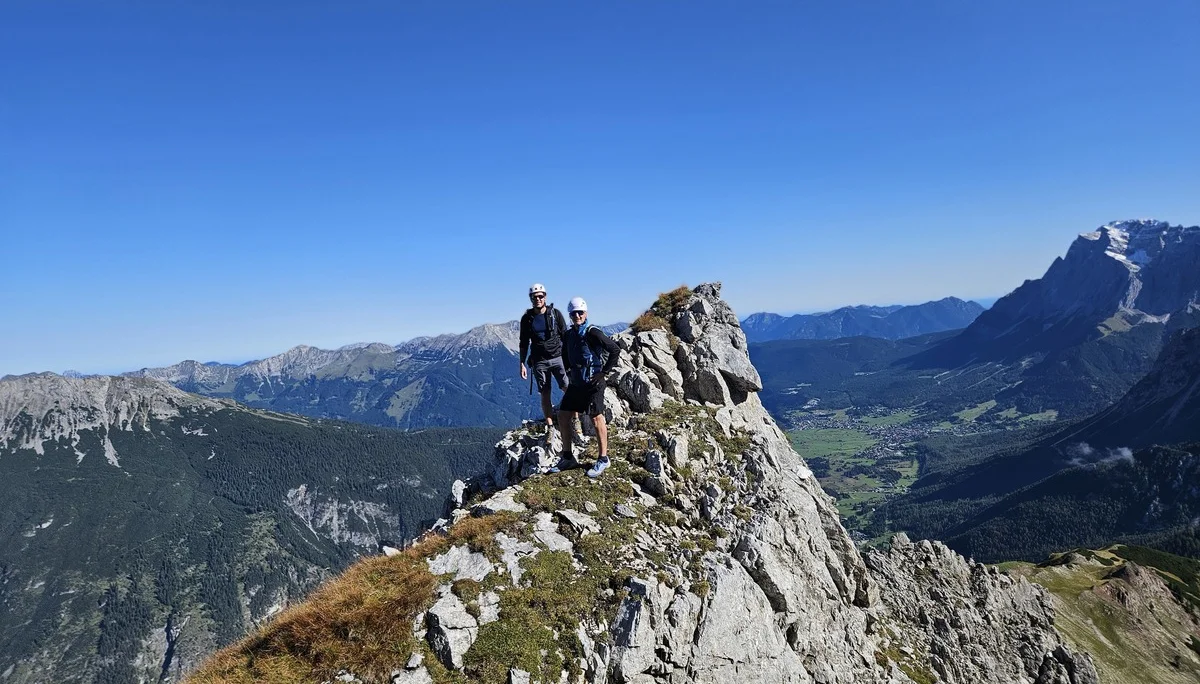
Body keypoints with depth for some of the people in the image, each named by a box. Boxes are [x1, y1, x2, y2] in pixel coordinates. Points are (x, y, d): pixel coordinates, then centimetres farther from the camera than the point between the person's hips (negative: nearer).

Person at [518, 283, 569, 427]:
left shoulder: (555, 313, 1)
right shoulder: (527, 318, 4)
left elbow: (565, 336, 4)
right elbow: (524, 343, 10)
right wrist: (522, 364, 5)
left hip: (558, 357, -1)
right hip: (539, 362, 1)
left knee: (568, 389, -11)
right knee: (545, 395, 3)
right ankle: (550, 428, 10)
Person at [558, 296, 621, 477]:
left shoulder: (593, 333, -14)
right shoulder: (568, 335, 8)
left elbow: (615, 350, -15)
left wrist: (604, 372, -14)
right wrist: (569, 372, 14)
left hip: (593, 383, -7)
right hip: (575, 384, 8)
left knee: (597, 419, -2)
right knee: (562, 416, 7)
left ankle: (603, 459, 12)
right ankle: (567, 457, 20)